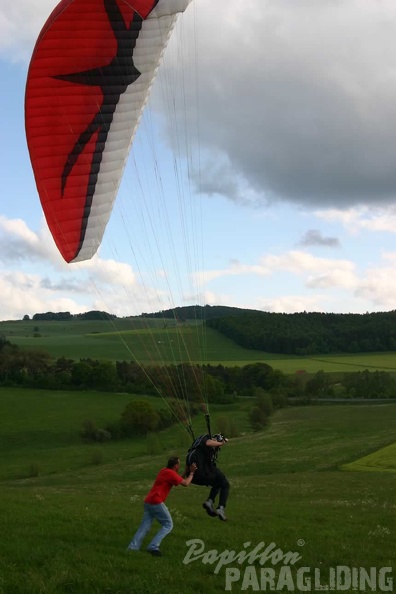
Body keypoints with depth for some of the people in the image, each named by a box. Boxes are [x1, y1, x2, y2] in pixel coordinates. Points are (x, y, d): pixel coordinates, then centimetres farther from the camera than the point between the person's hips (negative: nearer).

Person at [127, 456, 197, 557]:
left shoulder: (164, 471, 20)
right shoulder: (171, 473, -7)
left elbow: (178, 479, 30)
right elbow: (185, 483, -6)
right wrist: (192, 473, 6)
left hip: (148, 501, 9)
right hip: (156, 502, -9)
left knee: (145, 526, 7)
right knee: (168, 525, 0)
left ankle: (133, 547, -4)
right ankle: (153, 546, -12)